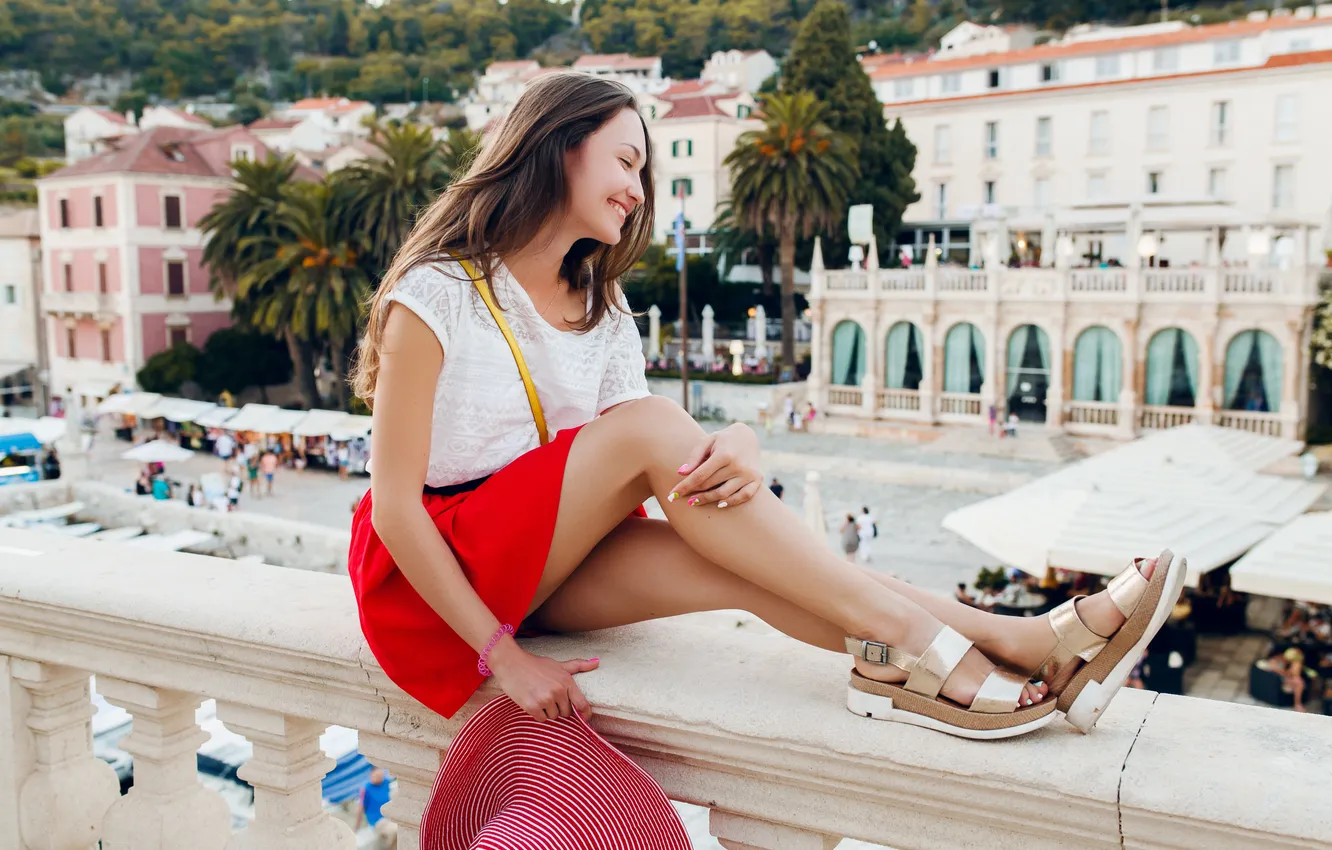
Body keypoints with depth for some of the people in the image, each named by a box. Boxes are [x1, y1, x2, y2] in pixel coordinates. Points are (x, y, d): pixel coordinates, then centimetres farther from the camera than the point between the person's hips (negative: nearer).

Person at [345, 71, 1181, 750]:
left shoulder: (600, 309, 5)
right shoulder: (438, 295, -15)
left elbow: (654, 464, -8)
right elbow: (395, 504, -18)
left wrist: (737, 444, -31)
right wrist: (503, 655, -23)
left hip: (552, 560, 5)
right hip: (436, 573, -5)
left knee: (735, 562, -25)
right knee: (652, 424, -28)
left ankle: (1022, 640, -30)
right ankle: (913, 638, -29)